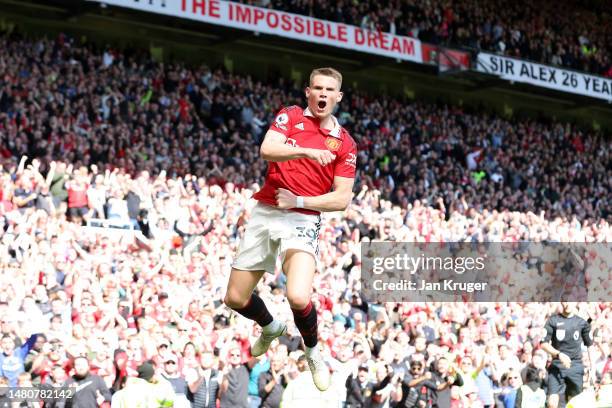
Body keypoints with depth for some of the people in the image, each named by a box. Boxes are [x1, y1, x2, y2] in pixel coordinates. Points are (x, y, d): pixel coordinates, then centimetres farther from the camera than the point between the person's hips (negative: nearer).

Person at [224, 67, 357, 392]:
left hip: (302, 221, -2)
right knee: (235, 298, 8)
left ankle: (313, 353, 5)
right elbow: (267, 149, -14)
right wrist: (306, 151, -30)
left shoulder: (345, 143, 4)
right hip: (264, 213, 3)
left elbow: (342, 199, 0)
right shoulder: (290, 116, 5)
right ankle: (271, 328, 42)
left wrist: (299, 201, -12)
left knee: (298, 297, -27)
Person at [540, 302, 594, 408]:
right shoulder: (553, 320, 1)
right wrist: (559, 354, -18)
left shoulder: (582, 323, 7)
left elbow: (590, 345, 15)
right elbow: (544, 344, -3)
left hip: (576, 367, 2)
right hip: (557, 365, -2)